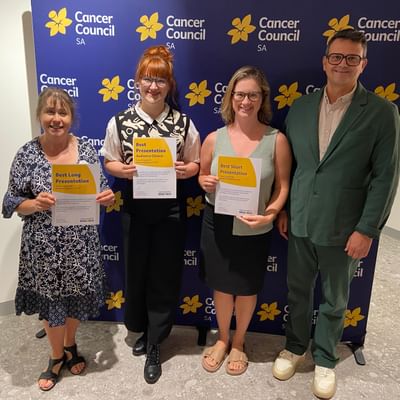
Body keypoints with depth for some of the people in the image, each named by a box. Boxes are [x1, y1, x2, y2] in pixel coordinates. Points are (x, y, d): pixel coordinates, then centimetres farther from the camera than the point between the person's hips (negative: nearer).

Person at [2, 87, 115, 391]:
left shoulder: (87, 149, -2)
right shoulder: (27, 154, -7)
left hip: (81, 242, 2)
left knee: (77, 297, 18)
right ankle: (57, 356, 41)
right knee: (50, 300, 15)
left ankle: (71, 345, 47)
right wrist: (36, 204, -23)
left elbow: (100, 192, 4)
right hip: (44, 245, -1)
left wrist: (107, 197, -18)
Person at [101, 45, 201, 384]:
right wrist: (124, 170, -16)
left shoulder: (184, 123, -4)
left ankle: (154, 345, 28)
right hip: (135, 207, 1)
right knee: (136, 270, 14)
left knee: (164, 275, 8)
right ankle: (142, 329, 41)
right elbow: (109, 162, 4)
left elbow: (195, 164, 3)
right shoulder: (119, 122, -3)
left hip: (169, 209, 0)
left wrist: (185, 170, -18)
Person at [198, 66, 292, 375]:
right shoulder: (214, 139, -4)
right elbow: (202, 176, 7)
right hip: (218, 225, 1)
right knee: (222, 286, 16)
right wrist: (206, 184, -16)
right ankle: (222, 339, 44)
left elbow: (283, 186, -5)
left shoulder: (277, 140, -9)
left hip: (255, 229, -1)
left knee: (247, 289, 16)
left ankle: (238, 342, 44)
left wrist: (270, 213, -21)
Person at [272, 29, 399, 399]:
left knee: (334, 300, 16)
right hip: (300, 223, 3)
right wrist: (282, 210, 6)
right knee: (297, 291, 18)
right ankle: (295, 346, 42)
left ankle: (324, 359, 39)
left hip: (343, 229, -2)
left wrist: (367, 229, -12)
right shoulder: (299, 107, 4)